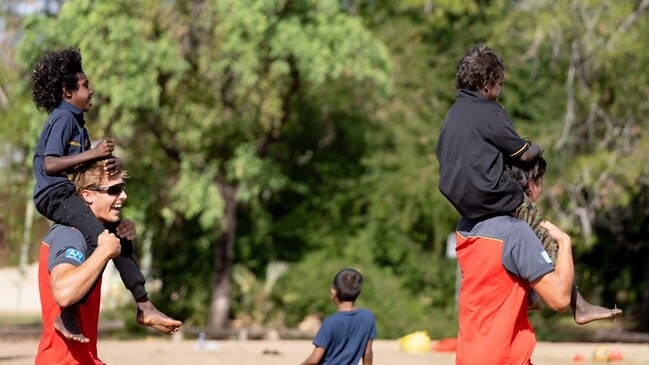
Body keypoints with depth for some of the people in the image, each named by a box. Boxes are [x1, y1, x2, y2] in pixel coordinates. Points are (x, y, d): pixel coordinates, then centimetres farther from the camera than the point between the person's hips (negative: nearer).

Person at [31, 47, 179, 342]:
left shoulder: (76, 119, 19)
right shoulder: (62, 118, -12)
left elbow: (88, 162, 15)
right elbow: (50, 164, -23)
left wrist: (112, 162, -8)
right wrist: (93, 153, -22)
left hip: (71, 193, 11)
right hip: (54, 194, -11)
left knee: (121, 234, 15)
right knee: (100, 240, -28)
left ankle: (143, 306, 21)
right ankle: (66, 317, -26)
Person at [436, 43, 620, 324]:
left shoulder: (454, 112, 14)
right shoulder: (491, 113, -11)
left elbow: (441, 153, 24)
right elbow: (523, 154, -7)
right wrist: (538, 148, 16)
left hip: (459, 198, 9)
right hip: (491, 195, -9)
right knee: (550, 243, -2)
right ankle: (579, 306, -3)